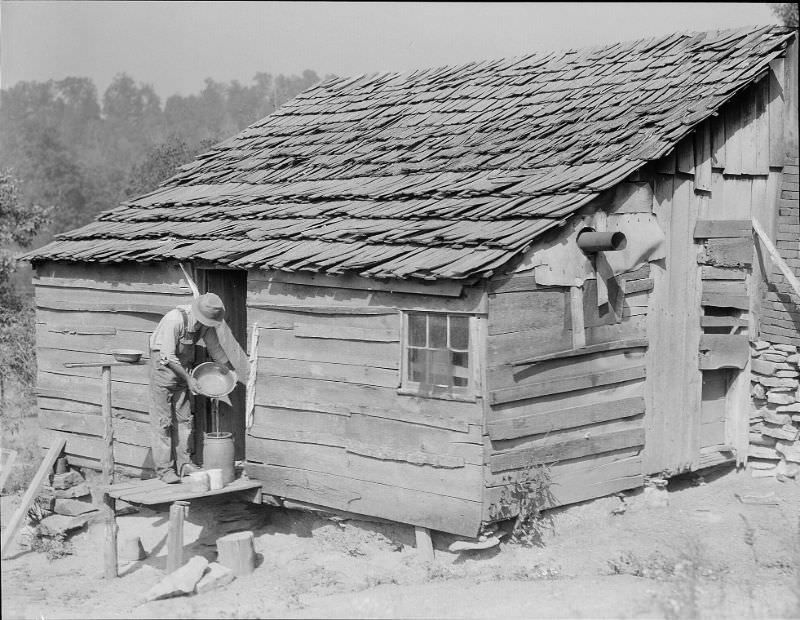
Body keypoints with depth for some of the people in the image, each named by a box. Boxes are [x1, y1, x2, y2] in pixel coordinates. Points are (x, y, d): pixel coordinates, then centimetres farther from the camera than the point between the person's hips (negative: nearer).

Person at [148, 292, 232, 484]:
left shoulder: (206, 324, -7)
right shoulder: (175, 319, -28)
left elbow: (215, 348, 9)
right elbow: (168, 356, -24)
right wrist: (188, 378, -19)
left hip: (182, 367, 7)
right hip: (164, 365, -7)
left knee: (184, 418, 8)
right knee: (162, 420, -5)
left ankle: (184, 463, 15)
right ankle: (164, 468, -1)